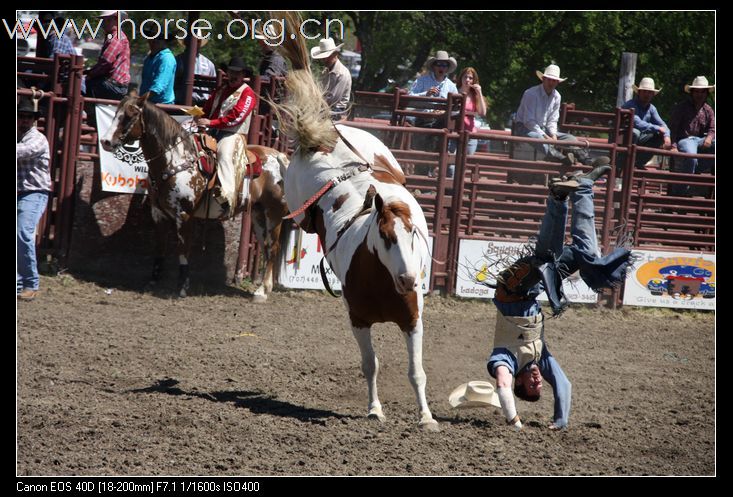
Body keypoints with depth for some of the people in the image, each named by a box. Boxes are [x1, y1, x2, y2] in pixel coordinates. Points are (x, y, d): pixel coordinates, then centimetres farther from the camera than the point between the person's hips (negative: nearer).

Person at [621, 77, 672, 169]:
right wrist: (657, 128, -23)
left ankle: (638, 163, 1)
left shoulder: (651, 108, 6)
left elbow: (662, 125, 3)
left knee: (660, 137, -6)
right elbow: (637, 123, -32)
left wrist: (667, 137, -19)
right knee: (635, 132, -37)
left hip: (639, 140, 8)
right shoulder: (630, 105, -19)